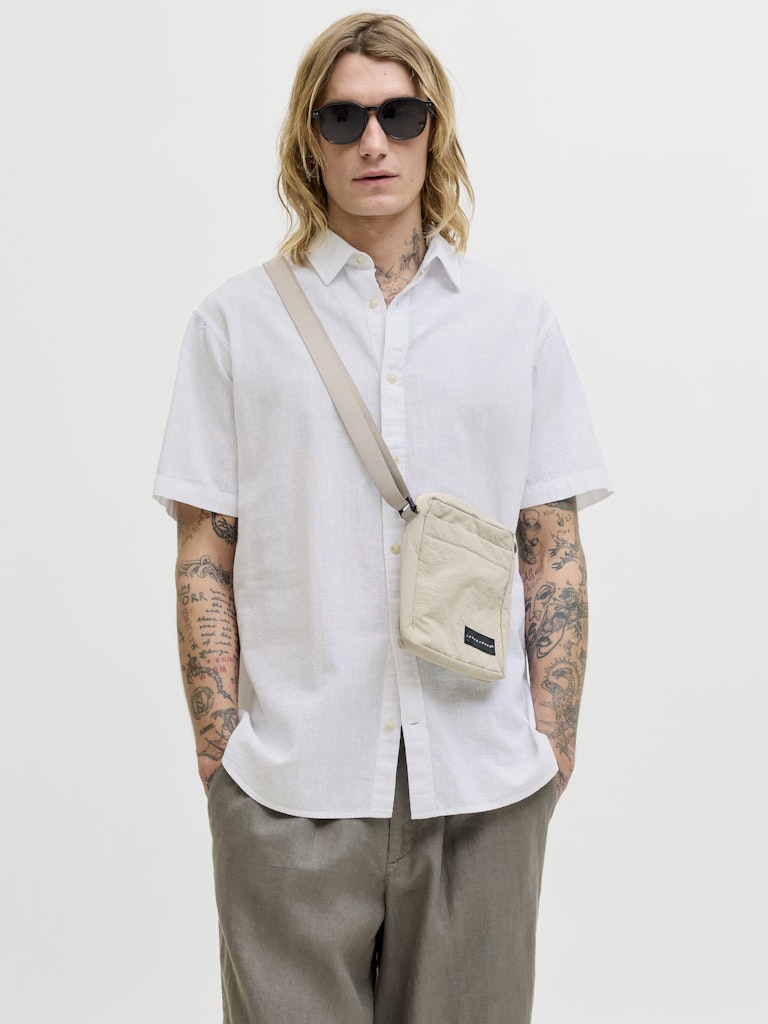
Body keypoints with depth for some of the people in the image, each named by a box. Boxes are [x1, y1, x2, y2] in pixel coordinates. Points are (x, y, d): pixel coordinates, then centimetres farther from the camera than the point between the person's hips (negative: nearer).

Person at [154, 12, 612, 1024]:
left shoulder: (518, 320, 8)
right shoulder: (236, 322, 5)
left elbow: (553, 552, 7)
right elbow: (204, 558, 3)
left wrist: (555, 739, 1)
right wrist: (217, 747, -3)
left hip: (484, 782, 2)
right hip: (291, 782, -1)